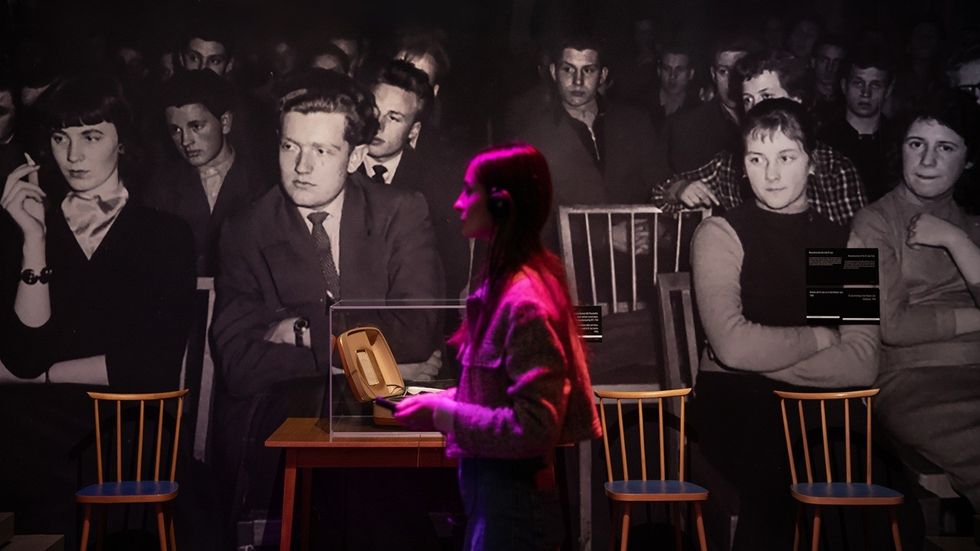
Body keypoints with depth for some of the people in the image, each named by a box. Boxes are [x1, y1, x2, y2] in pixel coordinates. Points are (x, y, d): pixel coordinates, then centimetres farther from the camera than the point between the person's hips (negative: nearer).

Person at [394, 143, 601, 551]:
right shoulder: (504, 283, 7)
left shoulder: (524, 301, -23)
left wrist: (443, 416, -19)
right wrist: (444, 400, 4)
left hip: (512, 499, -9)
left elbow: (535, 428, -25)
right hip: (496, 488, 9)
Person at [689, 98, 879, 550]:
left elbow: (862, 362, 0)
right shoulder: (720, 234, 3)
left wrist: (766, 362, -8)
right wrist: (819, 337, 0)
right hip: (736, 402, -3)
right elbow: (734, 346, -12)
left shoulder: (843, 242, 12)